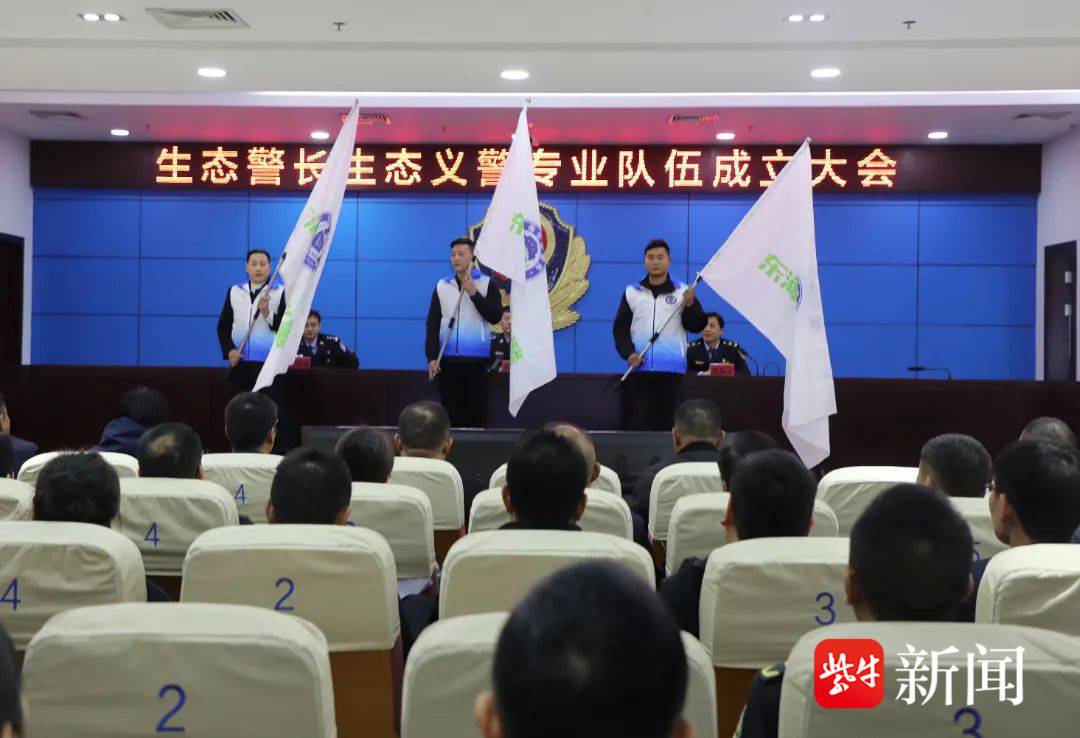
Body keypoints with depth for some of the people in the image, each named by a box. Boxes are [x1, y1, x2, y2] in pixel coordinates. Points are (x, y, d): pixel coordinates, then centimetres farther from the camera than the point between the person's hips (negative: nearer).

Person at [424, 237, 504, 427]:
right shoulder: (442, 286, 8)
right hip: (447, 360, 2)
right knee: (450, 411, 6)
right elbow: (433, 324, 6)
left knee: (476, 411, 0)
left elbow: (495, 317, -8)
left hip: (477, 360, -2)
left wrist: (474, 294, -16)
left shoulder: (486, 284, 2)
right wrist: (432, 356, -1)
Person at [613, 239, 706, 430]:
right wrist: (629, 353, -9)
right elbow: (620, 328, 7)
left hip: (672, 369, -1)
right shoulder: (632, 292, 9)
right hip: (639, 368, 1)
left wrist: (690, 304, -18)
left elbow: (696, 326, 0)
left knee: (666, 422, 2)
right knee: (639, 422, 0)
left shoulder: (683, 292, 6)